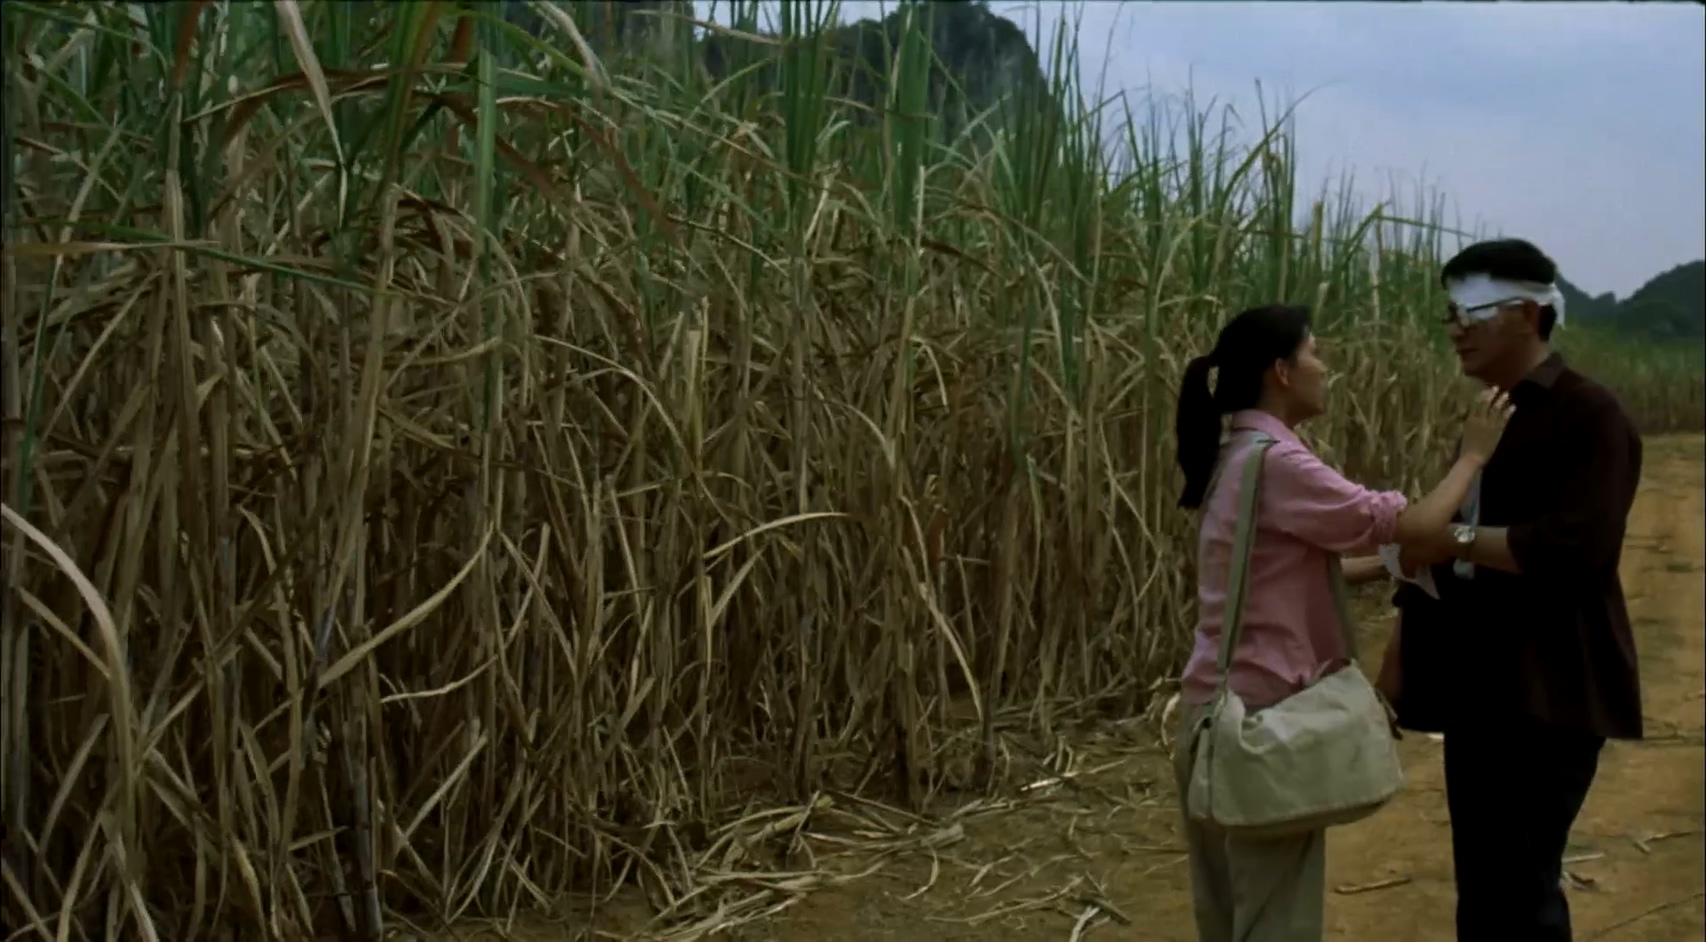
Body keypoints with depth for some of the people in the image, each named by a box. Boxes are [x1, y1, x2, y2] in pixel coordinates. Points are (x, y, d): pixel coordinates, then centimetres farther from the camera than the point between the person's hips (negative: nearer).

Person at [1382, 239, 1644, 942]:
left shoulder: (1589, 415, -11)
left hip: (1548, 689, -8)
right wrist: (1403, 648, 11)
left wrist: (1458, 540, -20)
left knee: (1520, 881, -6)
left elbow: (1580, 548, -23)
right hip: (1478, 684, 8)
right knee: (1481, 880, 13)